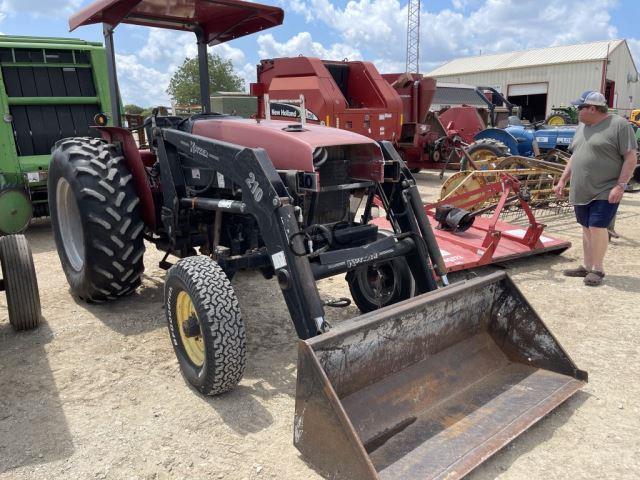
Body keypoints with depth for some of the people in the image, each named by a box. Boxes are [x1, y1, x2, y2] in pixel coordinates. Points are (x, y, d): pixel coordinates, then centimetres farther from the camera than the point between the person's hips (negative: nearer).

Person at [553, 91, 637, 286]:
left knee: (597, 228, -7)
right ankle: (587, 267, 21)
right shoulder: (582, 127, 13)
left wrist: (620, 186, -18)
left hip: (605, 192, -7)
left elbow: (630, 158, -11)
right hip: (581, 191, 7)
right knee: (586, 229, 11)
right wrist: (562, 180, 16)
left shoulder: (619, 125, -9)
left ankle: (598, 269, 6)